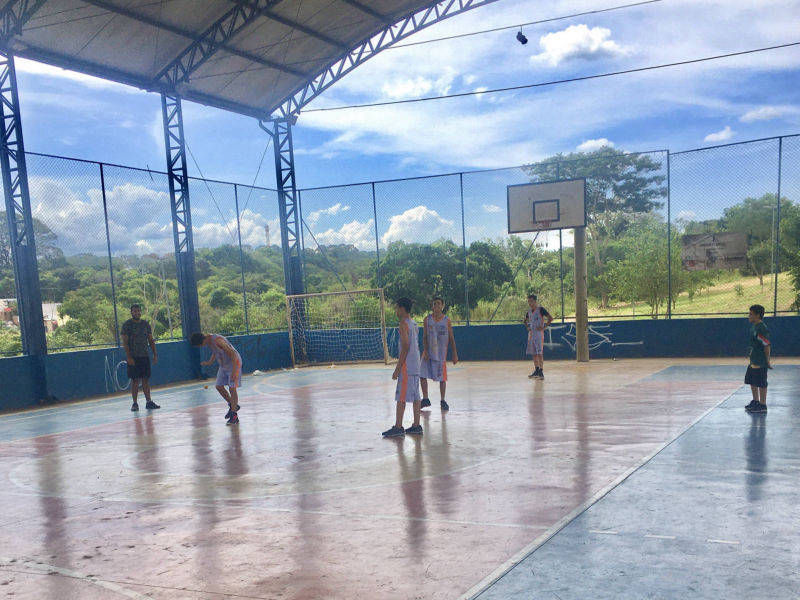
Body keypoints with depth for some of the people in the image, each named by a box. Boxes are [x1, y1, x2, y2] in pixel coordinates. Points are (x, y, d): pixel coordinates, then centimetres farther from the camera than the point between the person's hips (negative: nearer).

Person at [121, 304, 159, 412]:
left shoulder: (145, 324, 10)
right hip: (133, 357, -4)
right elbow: (125, 342, -8)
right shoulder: (127, 325, -3)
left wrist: (155, 354, 6)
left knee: (146, 379, 6)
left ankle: (149, 402, 9)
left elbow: (151, 340, 13)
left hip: (145, 356, 4)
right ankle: (135, 403, 4)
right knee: (135, 380, -2)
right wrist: (128, 357, -15)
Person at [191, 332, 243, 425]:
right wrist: (209, 362, 0)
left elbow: (233, 353, -28)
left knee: (232, 388, -10)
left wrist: (234, 371, -29)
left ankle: (234, 415, -4)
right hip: (223, 365, 9)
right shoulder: (208, 341, -3)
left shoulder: (217, 340, -30)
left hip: (234, 363, -9)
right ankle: (233, 406, 25)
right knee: (219, 387, 8)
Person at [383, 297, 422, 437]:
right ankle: (416, 426, 13)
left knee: (401, 398, -5)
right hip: (416, 367, 9)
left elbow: (405, 347, -18)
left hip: (407, 366, -9)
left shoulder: (403, 324, -12)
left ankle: (398, 427, -4)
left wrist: (398, 368, -17)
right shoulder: (414, 324, 16)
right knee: (415, 397, 10)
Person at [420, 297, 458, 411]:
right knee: (422, 375, -3)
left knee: (442, 378, 3)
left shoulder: (447, 320, 0)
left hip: (441, 353, -1)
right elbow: (424, 337, 0)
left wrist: (455, 354, 1)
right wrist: (425, 351, -12)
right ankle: (425, 399, 12)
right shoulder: (427, 319, 2)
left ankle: (442, 401, 17)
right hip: (429, 352, 1)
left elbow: (451, 339, 4)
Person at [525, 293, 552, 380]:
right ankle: (536, 370, 16)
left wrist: (544, 327, -16)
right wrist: (527, 327, 13)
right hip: (531, 334, 7)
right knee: (533, 353, 9)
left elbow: (550, 318, -12)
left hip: (539, 333, -7)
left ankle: (541, 372, -9)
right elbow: (526, 320, 31)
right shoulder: (529, 311, 12)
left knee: (539, 353, -10)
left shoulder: (541, 309, -8)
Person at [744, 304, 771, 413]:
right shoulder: (753, 326, 12)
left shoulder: (761, 328, -19)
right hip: (753, 361, 10)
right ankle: (755, 401, 32)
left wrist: (767, 361, -17)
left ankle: (762, 405, 7)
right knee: (751, 381, 19)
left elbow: (767, 345, -20)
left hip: (760, 362, -10)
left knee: (761, 383, -2)